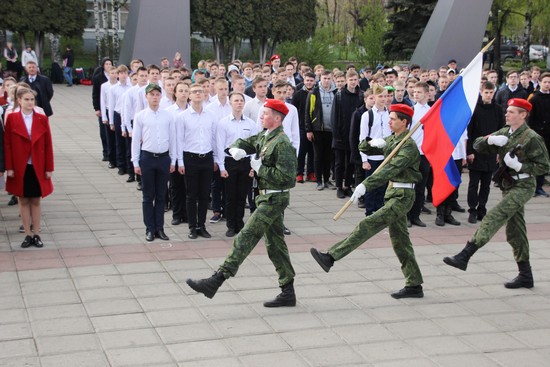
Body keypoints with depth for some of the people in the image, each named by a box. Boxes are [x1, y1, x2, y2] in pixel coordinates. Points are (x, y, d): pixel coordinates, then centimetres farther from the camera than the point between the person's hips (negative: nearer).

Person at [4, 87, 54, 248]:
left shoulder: (42, 119, 0)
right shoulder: (11, 118, -3)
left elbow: (48, 145, 1)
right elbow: (7, 145, -2)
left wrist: (49, 168, -1)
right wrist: (9, 167, -6)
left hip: (38, 168, 1)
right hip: (20, 168, -1)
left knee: (36, 201, 8)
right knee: (24, 201, 7)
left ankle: (36, 234, 16)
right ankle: (28, 235, 15)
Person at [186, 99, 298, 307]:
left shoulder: (282, 143, -17)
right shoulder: (264, 137, 12)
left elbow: (285, 176, -24)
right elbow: (244, 142, 21)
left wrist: (260, 168, -16)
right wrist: (236, 149, -3)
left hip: (274, 198, -10)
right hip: (267, 197, 10)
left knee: (247, 237, -12)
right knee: (275, 244, 12)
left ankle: (216, 281, -13)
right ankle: (288, 292, 17)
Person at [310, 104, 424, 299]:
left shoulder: (408, 146, -16)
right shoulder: (391, 140, 13)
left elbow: (390, 170, -29)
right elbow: (363, 148, 14)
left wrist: (365, 185, -37)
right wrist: (372, 143, -10)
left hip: (402, 196, -10)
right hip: (393, 194, 10)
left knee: (368, 225, -19)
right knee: (400, 241, 12)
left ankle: (330, 257, -24)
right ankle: (414, 286, 18)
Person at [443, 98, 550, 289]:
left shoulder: (532, 138, -11)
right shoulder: (504, 133, 9)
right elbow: (477, 145, 10)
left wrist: (519, 166, -21)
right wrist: (491, 140, -10)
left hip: (522, 186, -8)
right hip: (508, 186, 8)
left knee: (493, 218, -20)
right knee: (515, 232, 11)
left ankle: (464, 257, -23)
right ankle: (525, 276, 20)